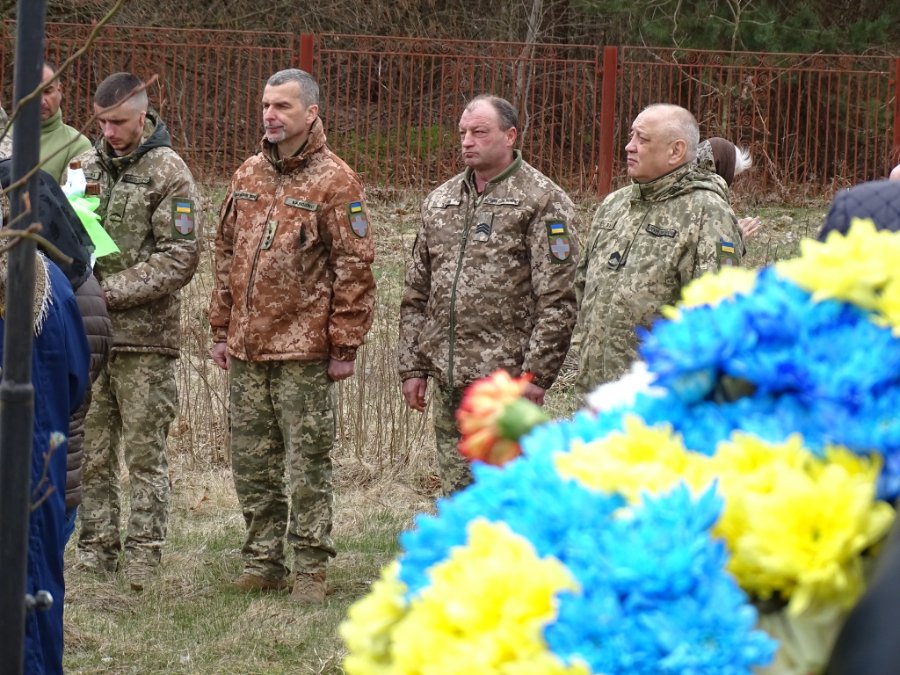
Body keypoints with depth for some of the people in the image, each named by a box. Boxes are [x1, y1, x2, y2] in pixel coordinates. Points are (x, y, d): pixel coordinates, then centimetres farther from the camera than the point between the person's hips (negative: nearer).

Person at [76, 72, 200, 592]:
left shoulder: (169, 174, -4)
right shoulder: (87, 165, 12)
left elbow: (179, 259, -10)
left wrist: (113, 291, -15)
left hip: (144, 335, -5)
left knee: (145, 452, -3)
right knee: (92, 451, 6)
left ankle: (143, 553, 0)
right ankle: (97, 547, 13)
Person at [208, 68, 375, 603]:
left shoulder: (334, 182, -7)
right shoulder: (249, 175, 12)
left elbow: (355, 268, -9)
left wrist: (345, 346, -11)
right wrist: (221, 328, 15)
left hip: (303, 350, -6)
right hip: (246, 347, 6)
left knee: (308, 463, -1)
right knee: (252, 461, 10)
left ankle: (312, 568, 6)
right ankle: (263, 561, 20)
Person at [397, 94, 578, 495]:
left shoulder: (542, 202, -4)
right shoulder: (441, 202, 16)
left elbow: (557, 300, -10)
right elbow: (416, 293, 19)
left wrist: (537, 373, -14)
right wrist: (412, 366, 13)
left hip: (505, 375, -6)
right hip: (449, 382, 6)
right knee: (458, 496, 10)